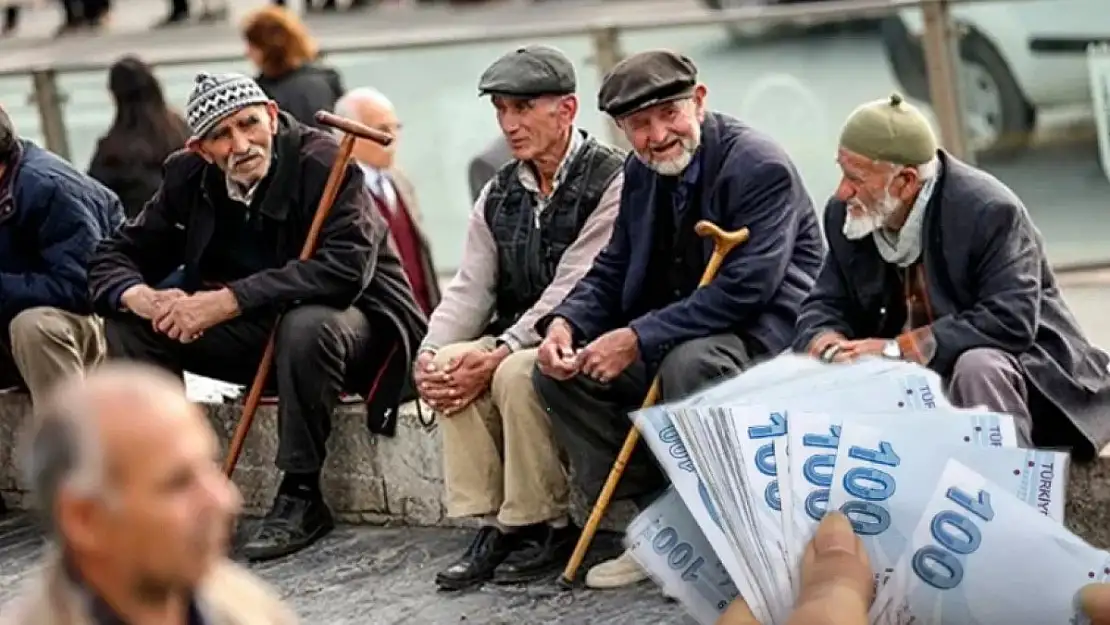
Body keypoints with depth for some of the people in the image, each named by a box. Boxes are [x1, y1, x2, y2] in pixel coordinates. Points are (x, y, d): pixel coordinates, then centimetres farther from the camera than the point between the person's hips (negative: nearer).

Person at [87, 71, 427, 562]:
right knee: (129, 324, -8)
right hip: (255, 331, 6)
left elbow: (345, 268, -35)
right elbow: (115, 255, 0)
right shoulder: (189, 177, -3)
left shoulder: (322, 163, -22)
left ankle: (301, 496, -23)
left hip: (355, 320, -6)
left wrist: (228, 301, -37)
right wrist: (143, 299, -26)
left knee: (308, 326, -39)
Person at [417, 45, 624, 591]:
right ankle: (492, 525, -15)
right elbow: (470, 289, 5)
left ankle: (548, 527, -17)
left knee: (516, 374, -32)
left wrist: (497, 355, -27)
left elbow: (572, 292, -20)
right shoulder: (500, 195, 11)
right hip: (518, 338, 7)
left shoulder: (610, 181, -12)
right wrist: (432, 353, -14)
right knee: (451, 366, -20)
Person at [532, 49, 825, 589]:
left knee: (688, 362, -38)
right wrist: (564, 323, -12)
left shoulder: (761, 168, -18)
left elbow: (745, 290, -26)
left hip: (763, 331, -8)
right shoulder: (641, 172, 6)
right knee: (559, 370, -5)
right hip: (674, 336, 8)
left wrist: (638, 339, -28)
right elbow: (612, 271, 11)